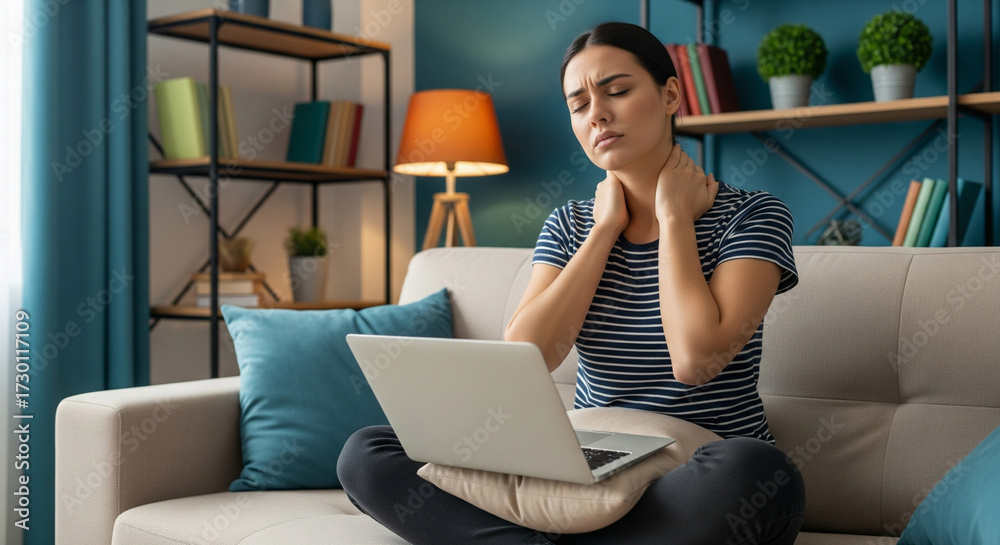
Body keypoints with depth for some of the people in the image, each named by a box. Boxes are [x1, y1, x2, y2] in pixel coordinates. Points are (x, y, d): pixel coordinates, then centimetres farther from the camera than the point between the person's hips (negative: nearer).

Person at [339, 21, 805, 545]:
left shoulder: (751, 216, -3)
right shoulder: (570, 226, 10)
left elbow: (696, 359, -20)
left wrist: (674, 217, -8)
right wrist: (605, 229, -5)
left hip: (701, 483, -3)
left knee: (749, 471, -41)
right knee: (366, 454, -12)